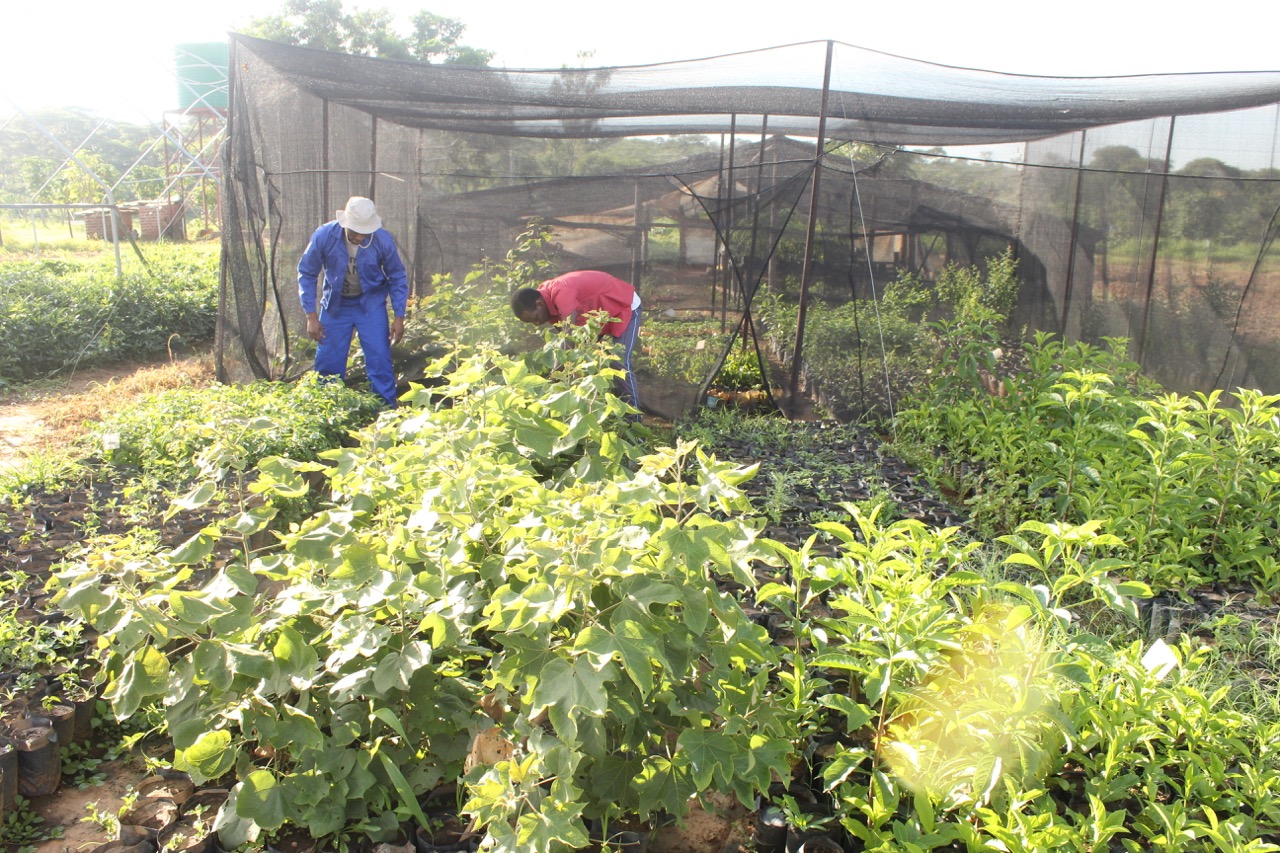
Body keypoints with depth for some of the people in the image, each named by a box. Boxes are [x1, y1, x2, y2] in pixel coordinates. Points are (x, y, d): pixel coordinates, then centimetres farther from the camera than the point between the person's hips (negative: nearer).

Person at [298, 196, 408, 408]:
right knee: (327, 363, 2)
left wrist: (399, 317, -7)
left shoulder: (383, 240, -20)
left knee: (379, 360, -8)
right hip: (335, 305, 1)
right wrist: (311, 316, -11)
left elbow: (398, 277, -5)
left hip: (371, 304, -1)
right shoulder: (324, 236, -20)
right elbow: (306, 274, -7)